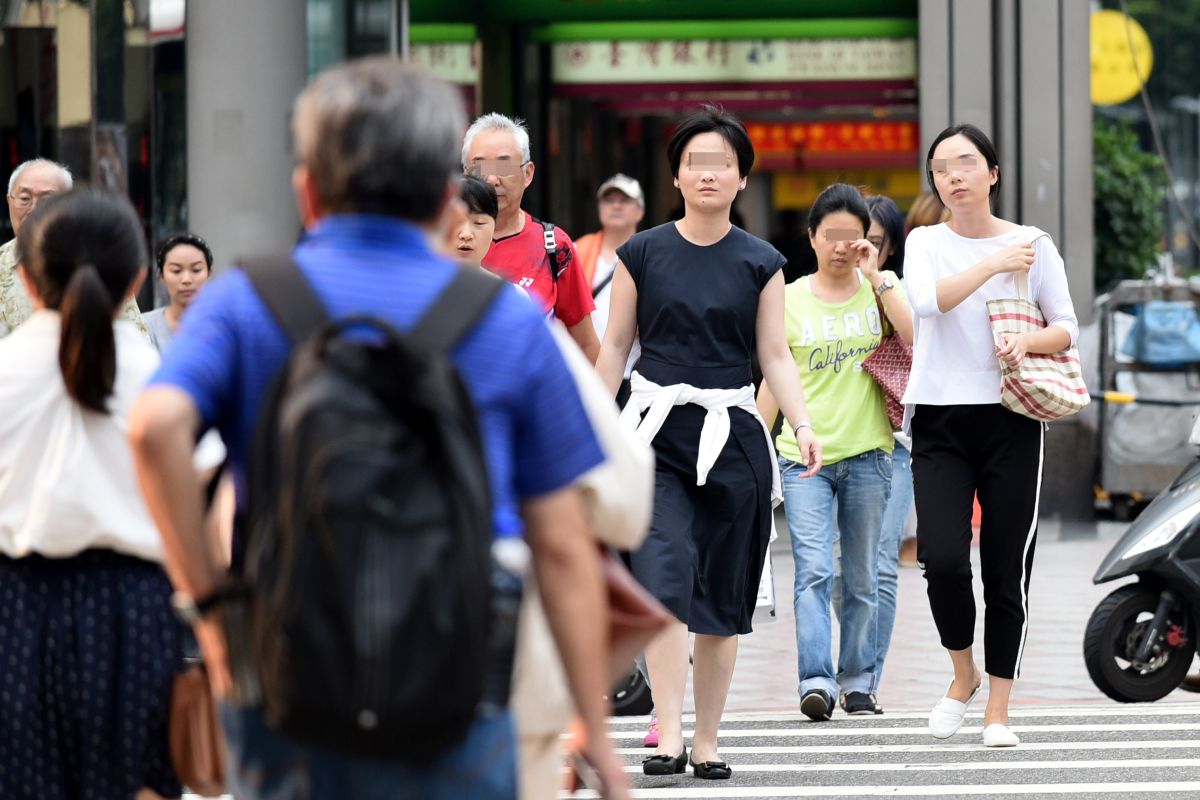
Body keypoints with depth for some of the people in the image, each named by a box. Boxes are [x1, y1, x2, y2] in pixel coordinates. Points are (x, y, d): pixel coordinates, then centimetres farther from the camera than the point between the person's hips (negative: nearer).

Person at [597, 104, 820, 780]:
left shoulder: (761, 263, 6)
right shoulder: (643, 253, 4)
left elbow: (775, 355, 4)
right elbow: (616, 346, 8)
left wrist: (805, 426, -10)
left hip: (731, 433, 1)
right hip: (657, 430, -1)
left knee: (721, 594, 4)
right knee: (665, 576, -18)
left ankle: (708, 740, 12)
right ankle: (669, 734, -20)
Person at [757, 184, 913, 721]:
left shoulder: (879, 288, 7)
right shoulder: (790, 299, 7)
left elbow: (917, 339, -12)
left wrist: (876, 278, -10)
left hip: (867, 454, 1)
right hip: (804, 455, -1)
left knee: (862, 578, 7)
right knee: (813, 571, -14)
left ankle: (858, 681, 17)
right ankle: (815, 681, -21)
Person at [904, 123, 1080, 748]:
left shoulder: (1033, 245, 6)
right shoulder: (926, 243, 6)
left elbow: (1066, 328, 7)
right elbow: (927, 299, -14)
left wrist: (1028, 342, -13)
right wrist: (994, 264, -15)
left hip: (1011, 421, 0)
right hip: (940, 421, 0)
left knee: (1007, 571, -1)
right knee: (943, 559, -15)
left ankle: (998, 709, 9)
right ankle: (964, 673, 12)